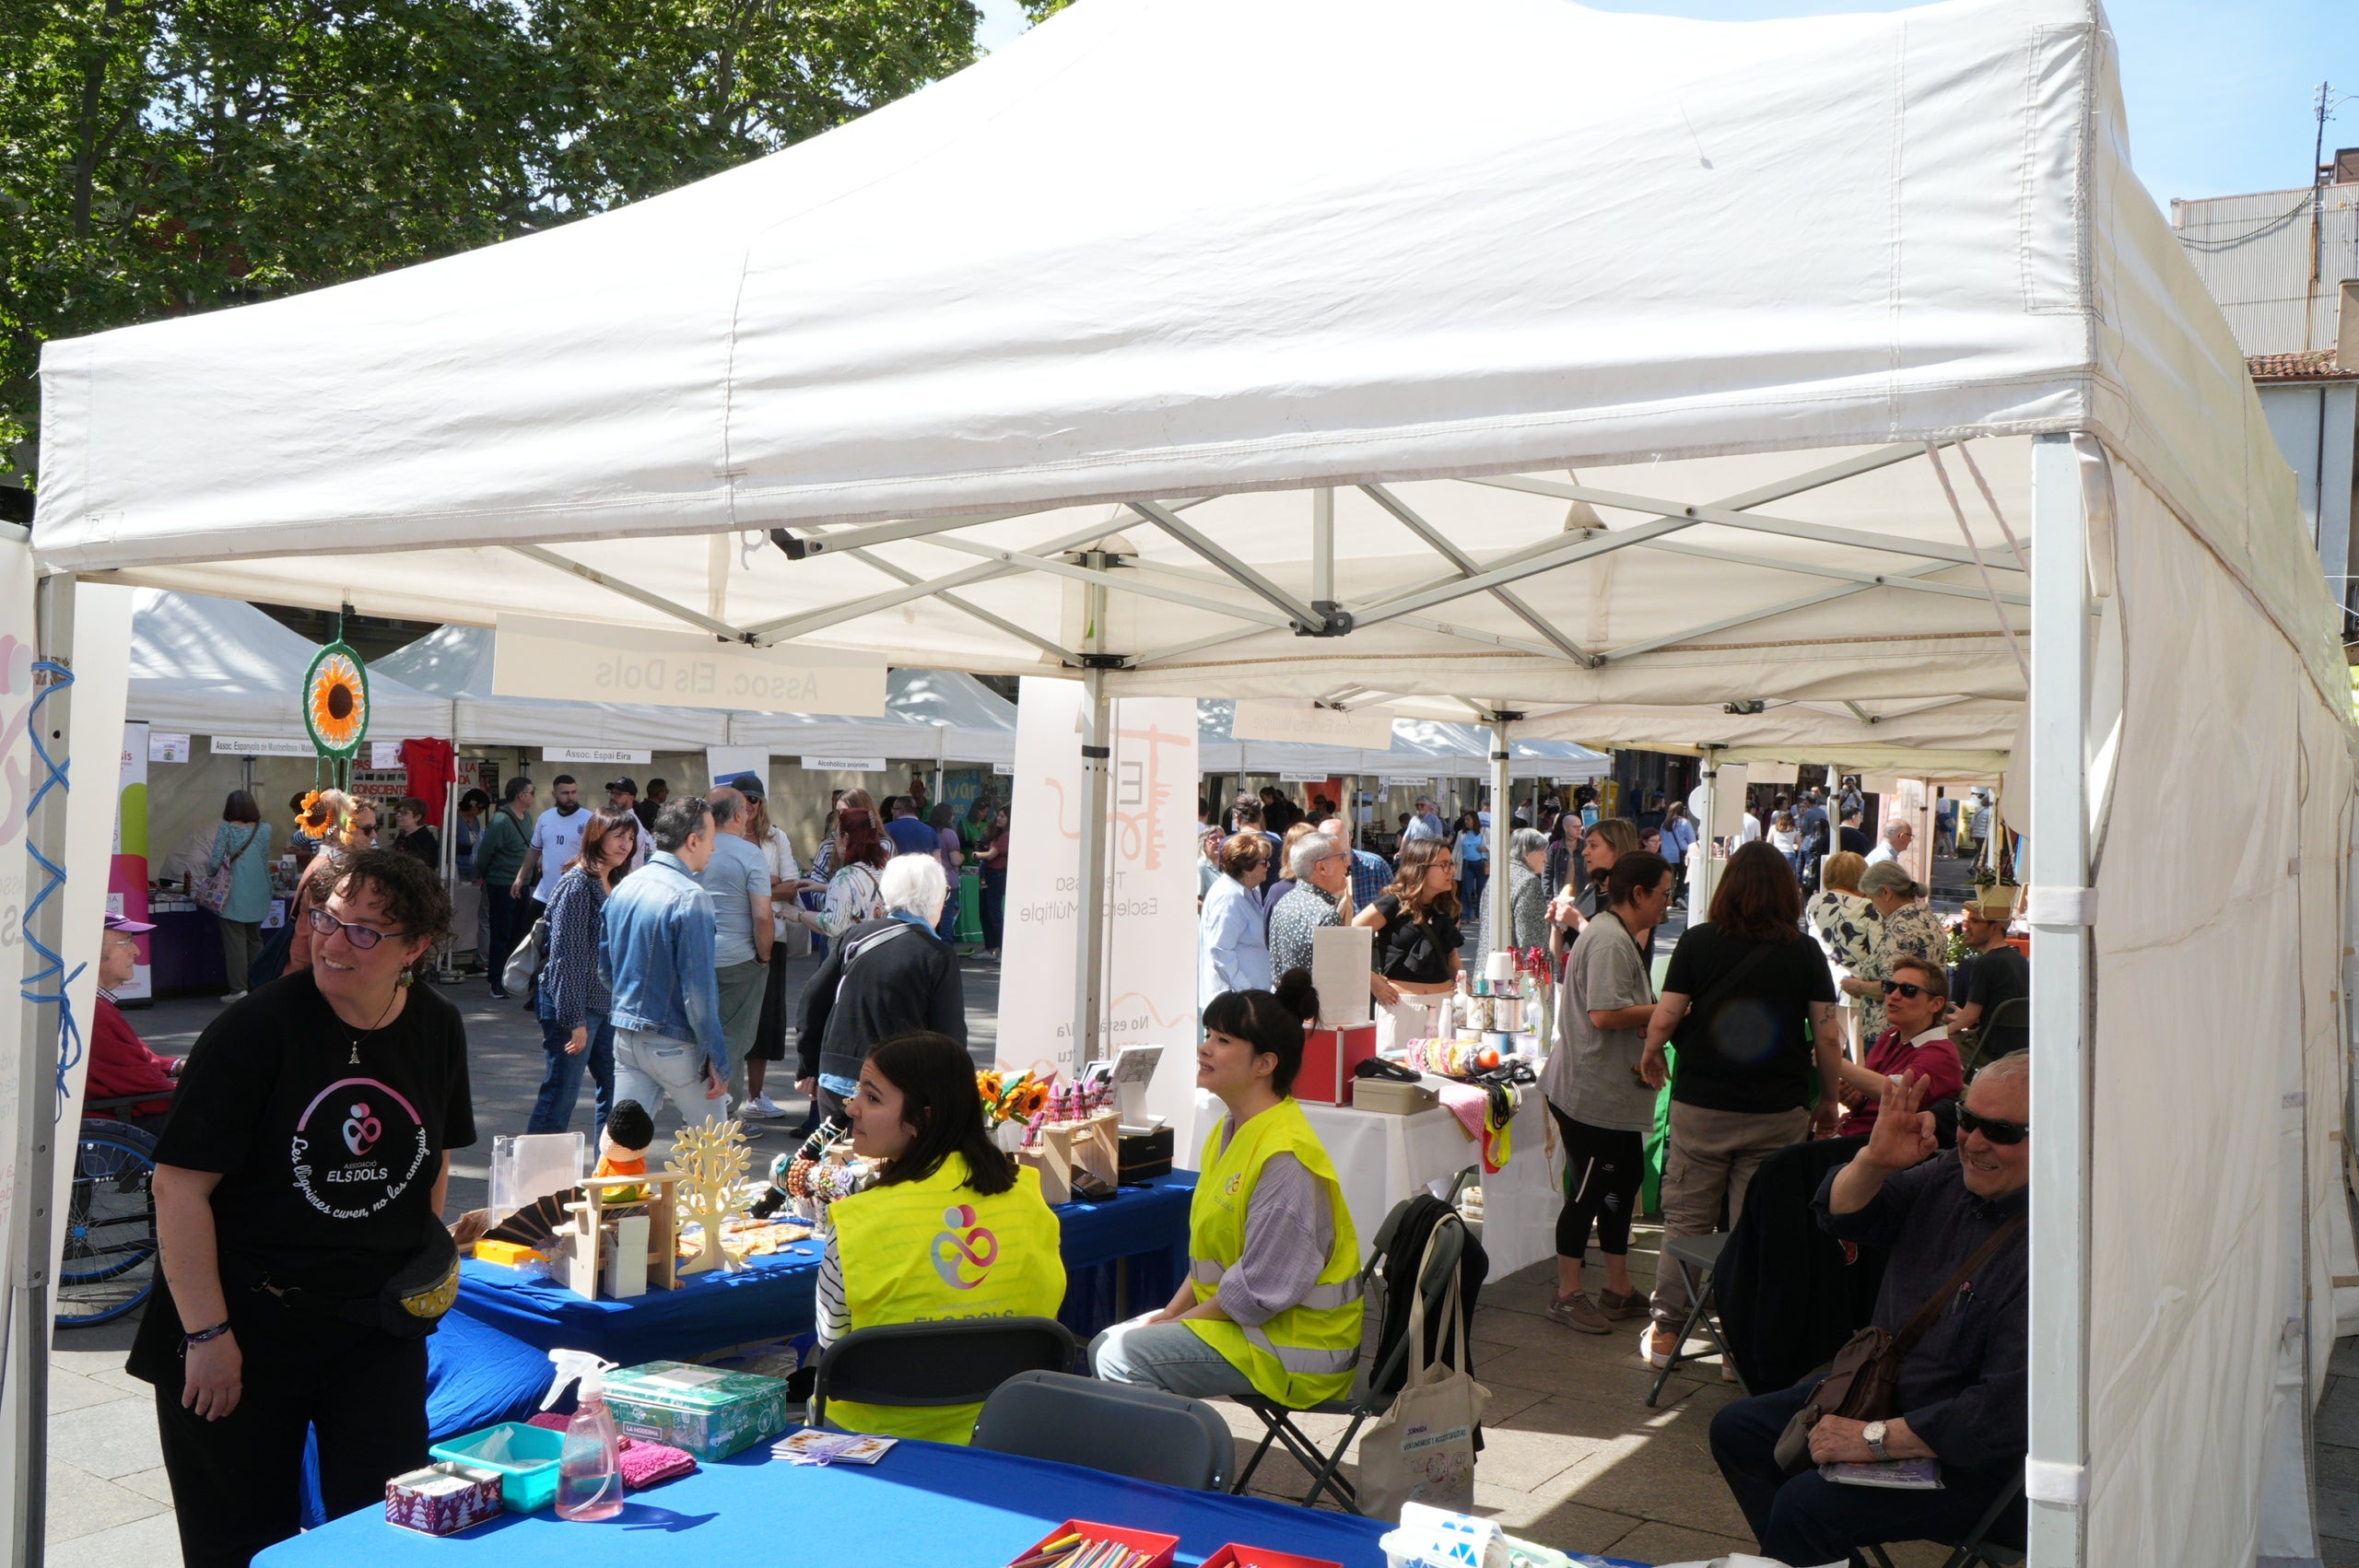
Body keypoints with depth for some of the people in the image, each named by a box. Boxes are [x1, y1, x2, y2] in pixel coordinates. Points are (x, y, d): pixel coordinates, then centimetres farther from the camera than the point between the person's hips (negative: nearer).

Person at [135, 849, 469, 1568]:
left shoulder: (438, 1029, 0)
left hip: (379, 1324, 4)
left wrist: (431, 1251, 7)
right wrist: (207, 1333, -18)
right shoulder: (255, 1029, -17)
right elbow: (180, 1186, -17)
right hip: (248, 1324, -4)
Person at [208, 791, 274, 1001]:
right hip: (258, 896, 4)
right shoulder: (264, 829, 1)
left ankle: (238, 988, -1)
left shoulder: (226, 829, -9)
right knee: (255, 941, 14)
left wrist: (207, 866, 10)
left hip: (234, 896, -4)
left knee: (235, 942, 0)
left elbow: (216, 862, -11)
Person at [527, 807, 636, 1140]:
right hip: (572, 1004, -9)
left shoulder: (613, 883, 11)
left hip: (605, 1005, 9)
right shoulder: (578, 884, -15)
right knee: (561, 1094, -3)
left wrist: (621, 1005, 16)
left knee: (614, 1088, 12)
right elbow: (566, 955, -18)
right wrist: (575, 1019, -19)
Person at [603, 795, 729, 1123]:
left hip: (625, 1036, 7)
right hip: (674, 1045, -7)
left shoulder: (625, 886, 6)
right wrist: (717, 1059, -16)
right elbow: (698, 988, -20)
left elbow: (607, 971, 15)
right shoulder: (689, 897, -18)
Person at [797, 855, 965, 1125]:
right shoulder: (939, 957, -9)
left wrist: (808, 1068, 17)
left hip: (834, 1084, 5)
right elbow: (950, 1038, -10)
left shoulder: (856, 935, 6)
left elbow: (813, 999, 8)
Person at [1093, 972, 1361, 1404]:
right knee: (1104, 1346, 9)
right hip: (1234, 1316, 10)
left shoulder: (1285, 1157, -24)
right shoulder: (1231, 1131, 8)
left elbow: (1261, 1290, -23)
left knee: (1122, 1359, -19)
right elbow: (1208, 1249, 15)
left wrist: (1175, 1322, -13)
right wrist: (1169, 1314, 3)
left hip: (1294, 1350, -10)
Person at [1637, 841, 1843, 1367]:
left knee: (1686, 1220, 11)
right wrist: (1828, 1100, 11)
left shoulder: (1698, 942, -4)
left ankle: (1665, 1332, 19)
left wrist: (1651, 1053, 15)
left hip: (1701, 1106, 0)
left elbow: (1666, 1016, -6)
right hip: (1779, 1111, 1)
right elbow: (1826, 1035, -2)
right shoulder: (1805, 952, -1)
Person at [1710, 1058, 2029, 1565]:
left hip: (1967, 1460, -9)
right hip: (1881, 1389, 9)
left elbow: (2005, 1411, -29)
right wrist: (1874, 1160, -18)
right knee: (1736, 1430, 13)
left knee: (1803, 1506, -25)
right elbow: (1842, 1215, 5)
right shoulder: (1950, 1176, -1)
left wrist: (1875, 1439, -23)